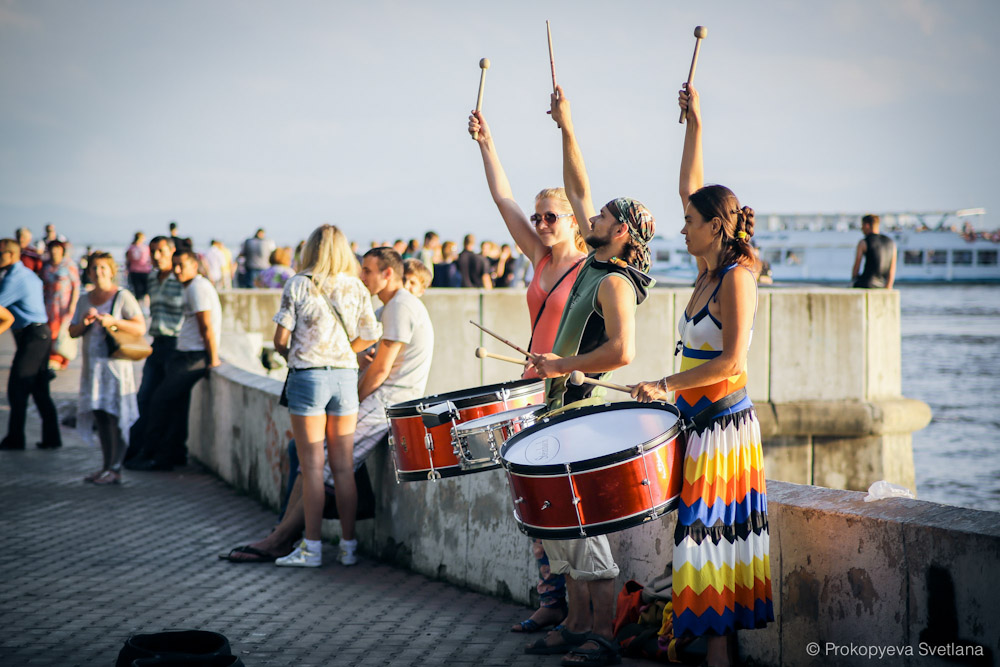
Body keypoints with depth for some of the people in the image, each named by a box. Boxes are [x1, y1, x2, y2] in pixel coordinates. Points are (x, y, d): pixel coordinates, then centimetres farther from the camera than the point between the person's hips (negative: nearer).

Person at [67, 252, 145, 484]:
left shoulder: (123, 297, -4)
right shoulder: (85, 299, 14)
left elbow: (140, 328, -10)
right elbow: (72, 332, 16)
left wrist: (113, 321, -20)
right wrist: (83, 323, -5)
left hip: (115, 363, -6)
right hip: (92, 365, 6)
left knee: (115, 415, -8)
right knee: (99, 415, 7)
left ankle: (115, 469, -7)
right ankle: (106, 466, 14)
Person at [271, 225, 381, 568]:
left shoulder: (298, 285, -5)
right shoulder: (356, 288, 5)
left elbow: (280, 339, -6)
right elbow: (370, 336, 6)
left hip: (308, 375, -3)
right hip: (345, 376, 3)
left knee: (312, 466, -1)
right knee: (344, 467, 7)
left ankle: (311, 548, 1)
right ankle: (348, 546, 11)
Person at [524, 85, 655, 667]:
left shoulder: (614, 282, -15)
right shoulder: (596, 265, 10)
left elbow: (622, 352, -27)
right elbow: (579, 190, 17)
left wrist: (563, 364, -17)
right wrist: (567, 129, 13)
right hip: (567, 408, 9)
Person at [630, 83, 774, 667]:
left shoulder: (737, 278, -15)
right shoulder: (709, 271, 9)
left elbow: (731, 360, -23)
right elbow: (692, 187, 17)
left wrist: (667, 385, -20)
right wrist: (694, 123, 13)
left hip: (723, 422, -8)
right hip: (699, 420, 8)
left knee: (714, 530, -5)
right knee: (702, 531, 10)